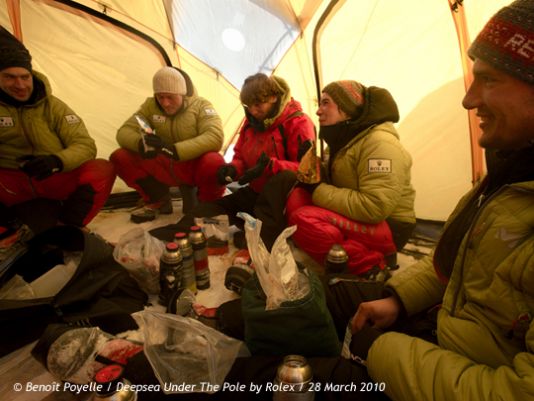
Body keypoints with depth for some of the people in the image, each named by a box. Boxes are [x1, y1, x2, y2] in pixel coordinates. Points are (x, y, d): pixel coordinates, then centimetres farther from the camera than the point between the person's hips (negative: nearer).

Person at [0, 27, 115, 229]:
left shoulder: (53, 106, -2)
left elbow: (85, 145, -8)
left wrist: (58, 161, -31)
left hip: (55, 178, 1)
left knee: (103, 170, -26)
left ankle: (68, 227, -15)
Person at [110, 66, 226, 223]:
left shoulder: (201, 106, -13)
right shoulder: (150, 106, -1)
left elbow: (215, 137, -30)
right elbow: (124, 132, -6)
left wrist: (175, 150, -40)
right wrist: (140, 143, -31)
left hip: (193, 167, -4)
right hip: (163, 168, 4)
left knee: (214, 163, -38)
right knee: (120, 158, -15)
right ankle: (159, 202, 5)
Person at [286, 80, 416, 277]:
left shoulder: (380, 142, -21)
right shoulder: (345, 139, 9)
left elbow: (374, 208, -30)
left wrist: (319, 192, -21)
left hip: (387, 226, -9)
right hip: (358, 220, 10)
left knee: (304, 219, -28)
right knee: (296, 196, -10)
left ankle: (370, 267, -14)